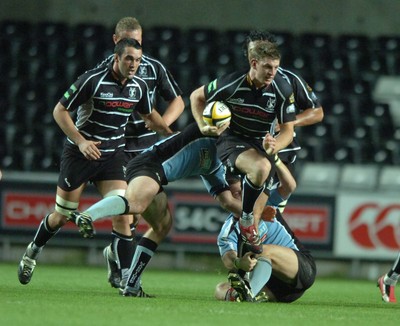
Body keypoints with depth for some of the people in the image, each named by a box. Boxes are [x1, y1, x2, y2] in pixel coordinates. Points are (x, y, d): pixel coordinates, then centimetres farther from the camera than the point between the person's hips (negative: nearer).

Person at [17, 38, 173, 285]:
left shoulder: (139, 86, -1)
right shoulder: (92, 80, -18)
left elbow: (148, 114, 21)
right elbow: (59, 111, -13)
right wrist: (81, 141, -22)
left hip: (113, 156, 4)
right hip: (79, 154, -4)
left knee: (122, 215, -13)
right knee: (61, 217, 6)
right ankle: (32, 253, 34)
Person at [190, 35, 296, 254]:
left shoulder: (283, 90, -13)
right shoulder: (231, 84, -17)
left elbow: (288, 129, -6)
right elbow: (197, 96, 2)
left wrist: (274, 146, -28)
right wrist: (202, 126, -12)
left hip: (262, 144, 4)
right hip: (232, 141, -4)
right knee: (261, 167, -34)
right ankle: (246, 218, -15)